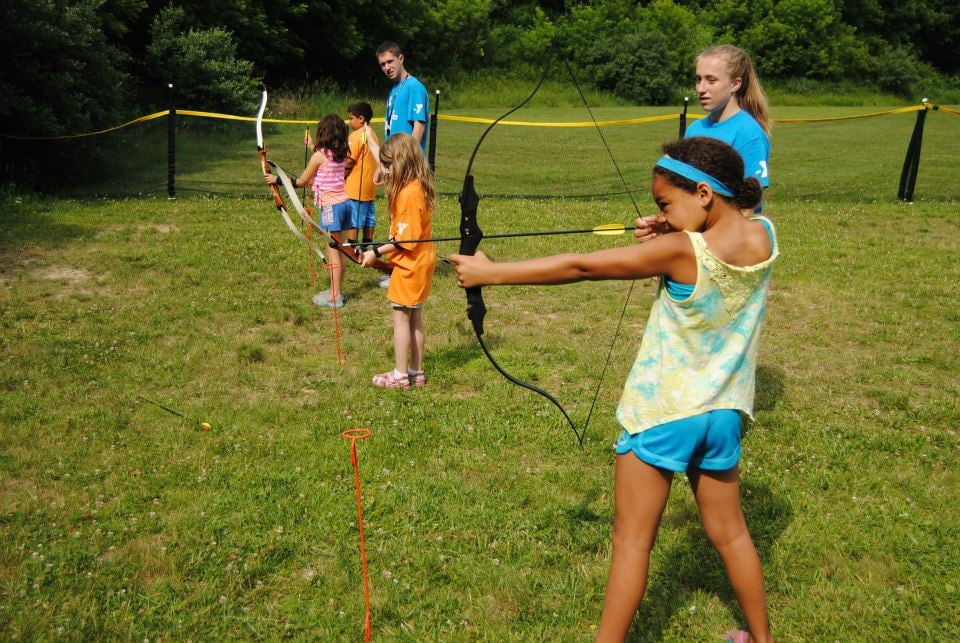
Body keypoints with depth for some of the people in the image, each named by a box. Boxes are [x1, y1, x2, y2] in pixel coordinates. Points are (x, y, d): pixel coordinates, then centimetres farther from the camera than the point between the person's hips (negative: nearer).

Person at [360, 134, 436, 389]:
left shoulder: (409, 193, -22)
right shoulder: (418, 187, 8)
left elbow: (405, 239, -24)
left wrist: (377, 252, -17)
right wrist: (380, 251, 8)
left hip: (410, 264, -10)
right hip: (420, 261, 10)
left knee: (401, 317, 0)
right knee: (414, 318, 15)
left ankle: (400, 375, 9)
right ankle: (416, 372, 24)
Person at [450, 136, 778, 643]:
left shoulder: (680, 251, -23)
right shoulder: (764, 236, -7)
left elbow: (580, 267, -22)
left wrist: (490, 273, -17)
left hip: (662, 413, -6)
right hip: (722, 413, 6)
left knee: (631, 541, 7)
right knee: (729, 532, 22)